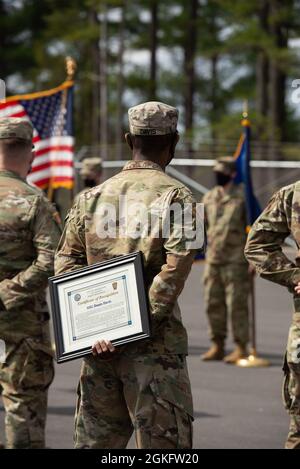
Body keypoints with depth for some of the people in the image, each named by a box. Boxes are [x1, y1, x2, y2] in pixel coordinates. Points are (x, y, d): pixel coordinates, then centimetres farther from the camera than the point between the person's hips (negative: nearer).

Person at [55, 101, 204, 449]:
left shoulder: (91, 198, 11)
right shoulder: (176, 196, -5)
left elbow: (65, 264, 5)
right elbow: (174, 270, -17)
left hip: (98, 344, 5)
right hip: (154, 343, -5)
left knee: (94, 440, 12)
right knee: (164, 444, -3)